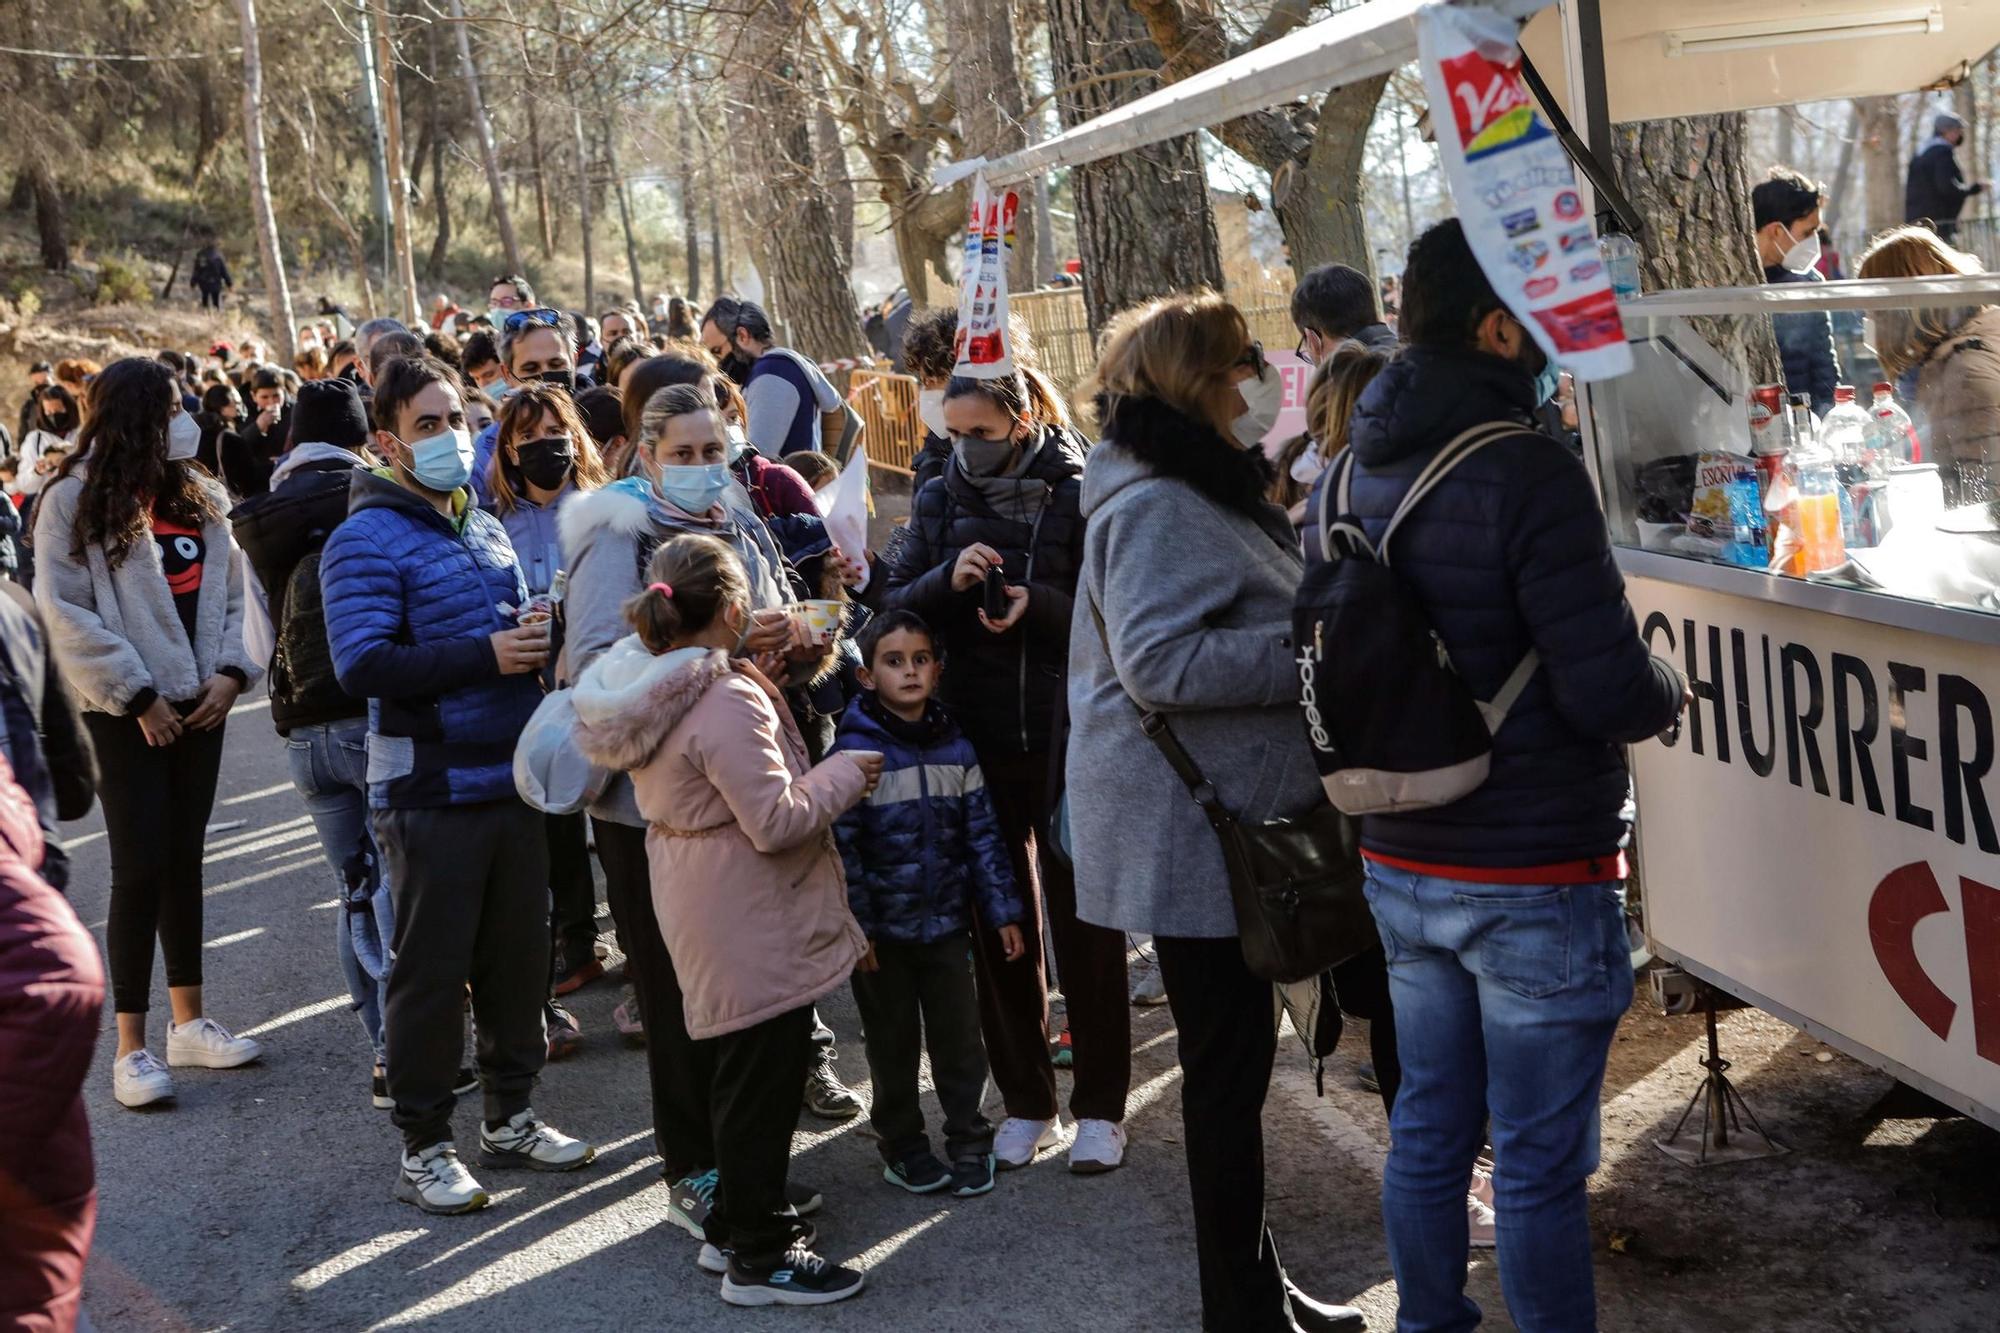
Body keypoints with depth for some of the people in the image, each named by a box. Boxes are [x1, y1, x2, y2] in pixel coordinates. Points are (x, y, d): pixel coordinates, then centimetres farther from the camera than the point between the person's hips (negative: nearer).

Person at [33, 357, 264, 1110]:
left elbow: (233, 595, 10)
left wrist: (231, 672, -5)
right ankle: (131, 1047, 2)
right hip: (126, 715, -5)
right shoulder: (75, 501, -8)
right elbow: (65, 613, -12)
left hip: (199, 706, 5)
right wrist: (136, 697, -13)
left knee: (184, 862, 12)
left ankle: (189, 1022, 22)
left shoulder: (200, 498, 9)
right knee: (140, 869, -5)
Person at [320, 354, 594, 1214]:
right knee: (431, 969, 1)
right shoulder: (368, 540, -11)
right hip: (430, 793, -7)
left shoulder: (484, 528, 14)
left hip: (510, 779, 7)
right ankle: (423, 1148, 14)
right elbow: (363, 667, -23)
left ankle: (510, 1117, 30)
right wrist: (486, 654, -24)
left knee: (518, 955, 14)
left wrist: (535, 643, 3)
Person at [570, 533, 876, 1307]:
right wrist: (844, 776, -11)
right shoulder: (728, 704, -25)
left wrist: (761, 688, 8)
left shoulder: (650, 684, 3)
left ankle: (732, 1226, 33)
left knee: (735, 1075, 21)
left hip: (698, 910, 10)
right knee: (761, 1083, 1)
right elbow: (776, 821, -25)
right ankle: (759, 1257, 12)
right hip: (750, 927, -10)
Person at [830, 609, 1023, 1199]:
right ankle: (901, 1145, 26)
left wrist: (1002, 909, 3)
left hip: (947, 921, 3)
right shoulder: (855, 749, -11)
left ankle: (969, 1140, 24)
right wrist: (856, 927, -15)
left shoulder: (955, 747, 3)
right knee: (893, 1041, 10)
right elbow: (842, 846, -13)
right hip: (884, 928, -3)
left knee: (959, 1033, 9)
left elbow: (983, 834, 6)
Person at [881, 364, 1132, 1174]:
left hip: (1068, 739, -3)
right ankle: (1026, 1104, 23)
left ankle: (1100, 1107, 17)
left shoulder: (1080, 496, -6)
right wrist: (947, 580, -18)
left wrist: (1039, 605, -23)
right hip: (977, 742, 3)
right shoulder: (941, 501, 5)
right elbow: (892, 606, 1)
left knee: (1084, 921, 5)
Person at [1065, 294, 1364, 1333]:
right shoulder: (1157, 504, -18)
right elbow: (1160, 662, -28)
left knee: (1235, 1060, 18)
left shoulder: (1206, 487, 17)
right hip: (1191, 829, -11)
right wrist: (1312, 652, -24)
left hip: (1232, 819, 11)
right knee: (1228, 1070, -1)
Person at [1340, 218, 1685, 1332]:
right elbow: (1609, 688, -21)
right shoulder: (1529, 474, -19)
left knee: (1427, 1130, 18)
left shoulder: (1353, 474, 6)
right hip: (1534, 876, -7)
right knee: (1541, 1163, 4)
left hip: (1402, 863, 8)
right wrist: (1671, 693, 0)